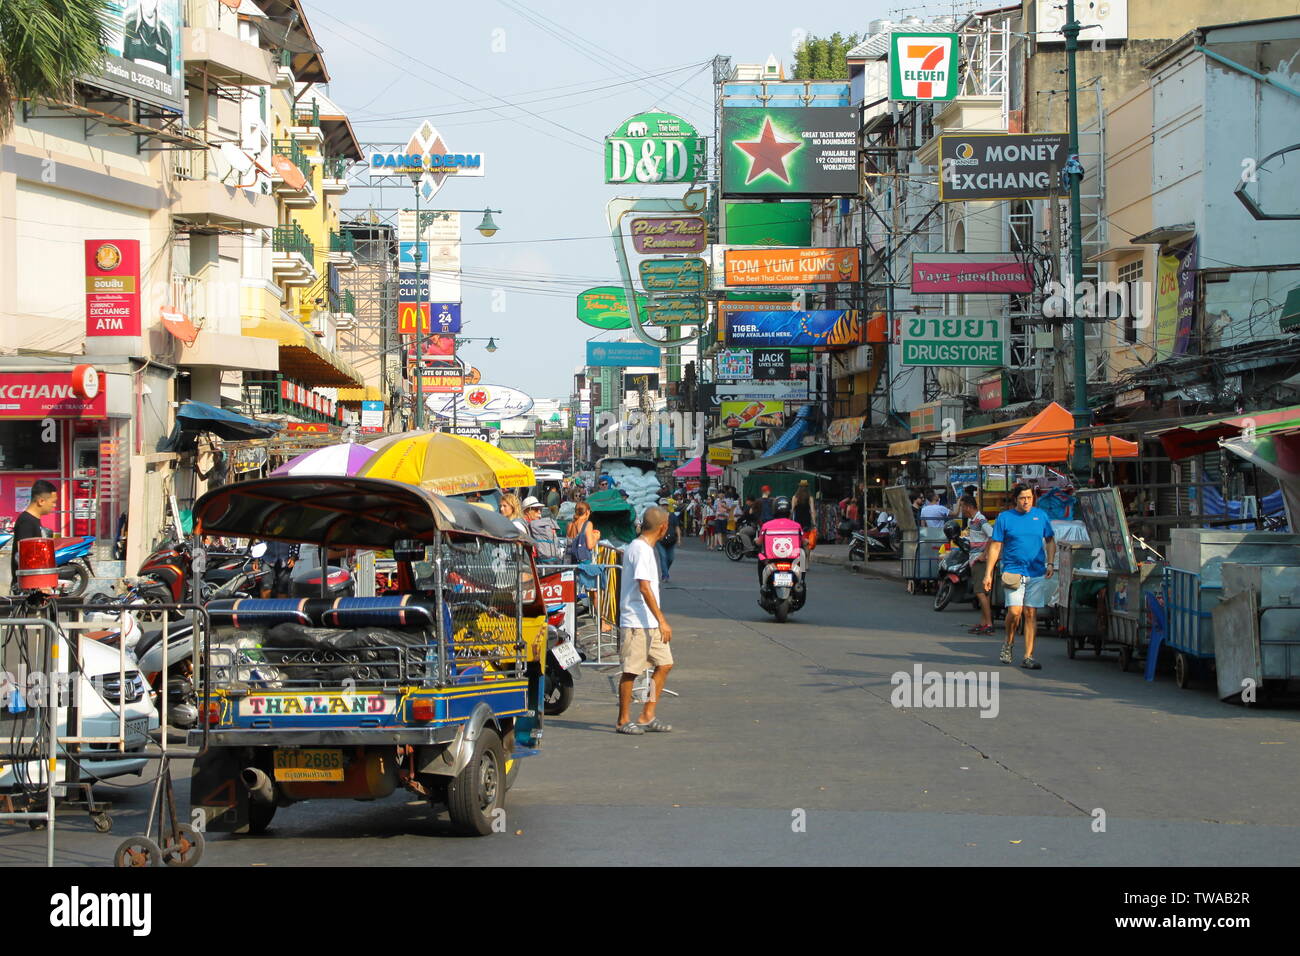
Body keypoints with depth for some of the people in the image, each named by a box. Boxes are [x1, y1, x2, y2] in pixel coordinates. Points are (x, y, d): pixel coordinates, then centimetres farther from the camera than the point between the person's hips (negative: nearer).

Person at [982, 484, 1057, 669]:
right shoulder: (1004, 518, 3)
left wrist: (1050, 563, 3)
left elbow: (1050, 541, 18)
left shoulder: (1041, 515, 9)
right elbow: (995, 546, 3)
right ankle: (1009, 643, 13)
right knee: (1015, 612, -14)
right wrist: (988, 574, -2)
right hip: (1013, 571, -2)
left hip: (1037, 573, 2)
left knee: (1031, 614, 1)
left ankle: (1028, 657, 4)